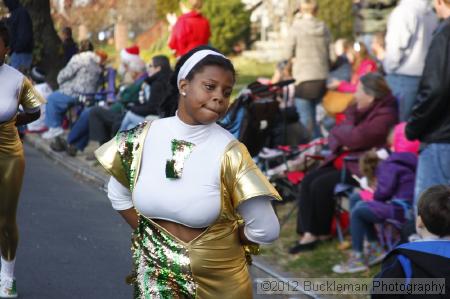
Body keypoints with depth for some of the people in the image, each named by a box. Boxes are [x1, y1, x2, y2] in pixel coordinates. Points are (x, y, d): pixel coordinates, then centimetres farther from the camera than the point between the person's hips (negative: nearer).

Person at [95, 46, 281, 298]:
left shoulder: (229, 152, -18)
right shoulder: (144, 137, -8)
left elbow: (266, 229, -15)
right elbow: (118, 194, 8)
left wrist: (222, 240, -2)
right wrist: (148, 234, 0)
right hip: (154, 277, 2)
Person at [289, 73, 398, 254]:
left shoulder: (385, 115, -16)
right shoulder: (359, 109, 13)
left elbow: (355, 138, -23)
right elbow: (335, 133, 13)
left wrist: (340, 132, -2)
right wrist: (339, 143, -11)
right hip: (343, 159, 9)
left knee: (321, 185, -22)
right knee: (308, 180, -12)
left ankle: (322, 232, 0)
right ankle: (309, 233, -16)